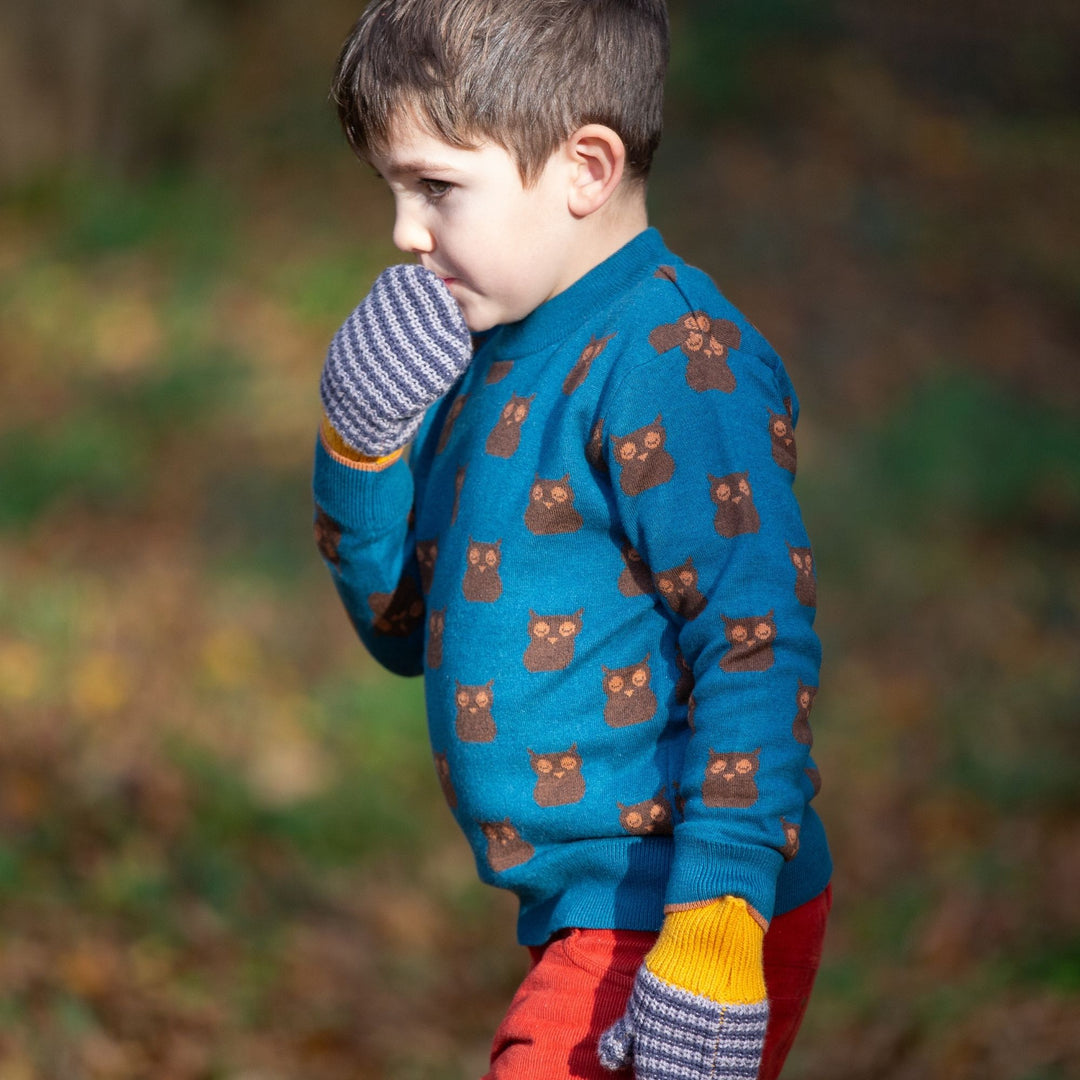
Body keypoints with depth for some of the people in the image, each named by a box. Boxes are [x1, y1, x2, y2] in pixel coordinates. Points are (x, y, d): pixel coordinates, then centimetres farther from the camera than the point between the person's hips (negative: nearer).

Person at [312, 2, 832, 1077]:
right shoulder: (503, 357, 13)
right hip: (586, 916, 10)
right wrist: (359, 445, 1)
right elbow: (402, 626, 19)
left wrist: (714, 938, -28)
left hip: (682, 919, -10)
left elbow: (758, 657, -22)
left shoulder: (675, 369, -16)